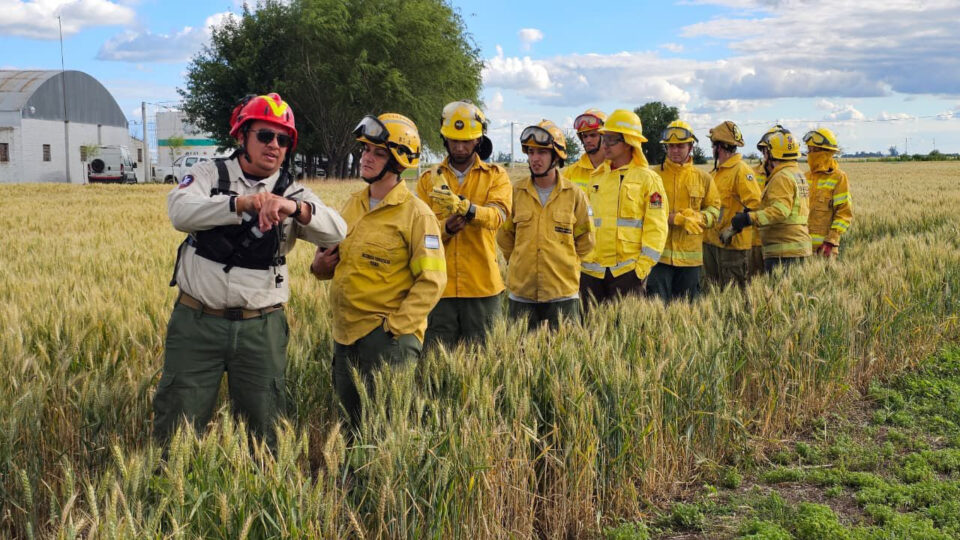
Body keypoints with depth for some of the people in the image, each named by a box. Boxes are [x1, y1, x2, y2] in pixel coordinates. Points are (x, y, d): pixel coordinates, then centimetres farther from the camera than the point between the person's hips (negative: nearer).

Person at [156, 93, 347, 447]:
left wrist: (295, 208, -33)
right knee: (179, 424, 6)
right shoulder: (209, 175, 2)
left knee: (264, 426, 11)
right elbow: (181, 211, -19)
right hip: (198, 323, -1)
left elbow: (335, 232, -13)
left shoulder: (293, 193, 4)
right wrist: (242, 202, -33)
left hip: (261, 328, 1)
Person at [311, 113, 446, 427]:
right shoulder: (353, 205, 10)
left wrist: (395, 327, -18)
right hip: (345, 334, 7)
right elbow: (337, 257, 23)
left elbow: (432, 281, -14)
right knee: (352, 419, 17)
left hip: (388, 338, -7)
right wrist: (320, 265, 0)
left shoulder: (416, 214, -10)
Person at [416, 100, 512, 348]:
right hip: (439, 287, 1)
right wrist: (445, 228, -21)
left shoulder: (495, 176, 5)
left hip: (482, 287, -1)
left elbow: (498, 214, -15)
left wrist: (464, 207, -35)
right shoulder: (429, 179, 10)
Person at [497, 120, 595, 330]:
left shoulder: (574, 195, 0)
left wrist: (564, 263, 11)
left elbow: (585, 241, 10)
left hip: (562, 293, -1)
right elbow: (504, 237, 15)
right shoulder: (516, 193, 2)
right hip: (522, 292, 1)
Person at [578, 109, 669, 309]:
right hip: (592, 269, 5)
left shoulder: (647, 179, 0)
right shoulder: (596, 178, 14)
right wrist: (578, 258, 9)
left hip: (627, 270, -4)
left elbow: (656, 228, -4)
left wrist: (642, 266, -11)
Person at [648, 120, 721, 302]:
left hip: (690, 255, 3)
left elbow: (714, 210, 11)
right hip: (659, 253, -3)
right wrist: (671, 219, -18)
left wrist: (697, 219, -11)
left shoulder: (703, 178, 10)